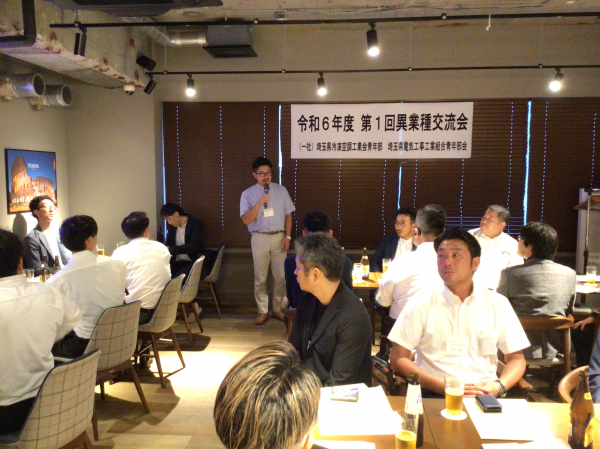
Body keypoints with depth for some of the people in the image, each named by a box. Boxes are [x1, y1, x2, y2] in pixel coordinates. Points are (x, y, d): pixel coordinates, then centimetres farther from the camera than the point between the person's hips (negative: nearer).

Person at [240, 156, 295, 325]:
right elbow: (246, 220, -12)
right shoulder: (248, 194, -4)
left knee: (281, 276, 8)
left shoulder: (281, 190, 1)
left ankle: (278, 309, 26)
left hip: (279, 237, 1)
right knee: (260, 277, 8)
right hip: (260, 239, -1)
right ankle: (263, 311, 23)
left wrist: (288, 236, -3)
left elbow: (288, 215, 5)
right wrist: (259, 204, -24)